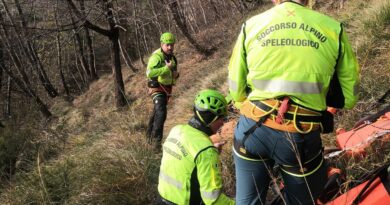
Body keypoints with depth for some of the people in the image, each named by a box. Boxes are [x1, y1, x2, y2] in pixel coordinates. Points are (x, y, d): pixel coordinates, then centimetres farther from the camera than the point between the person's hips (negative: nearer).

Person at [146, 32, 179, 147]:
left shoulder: (172, 57, 7)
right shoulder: (156, 56, -21)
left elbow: (173, 71, 22)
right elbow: (149, 73, -35)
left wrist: (176, 74, -2)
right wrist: (166, 68, -34)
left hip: (167, 88, 9)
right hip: (157, 88, -9)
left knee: (157, 112, 21)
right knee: (161, 113, -21)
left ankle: (149, 134, 38)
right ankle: (156, 139, -14)